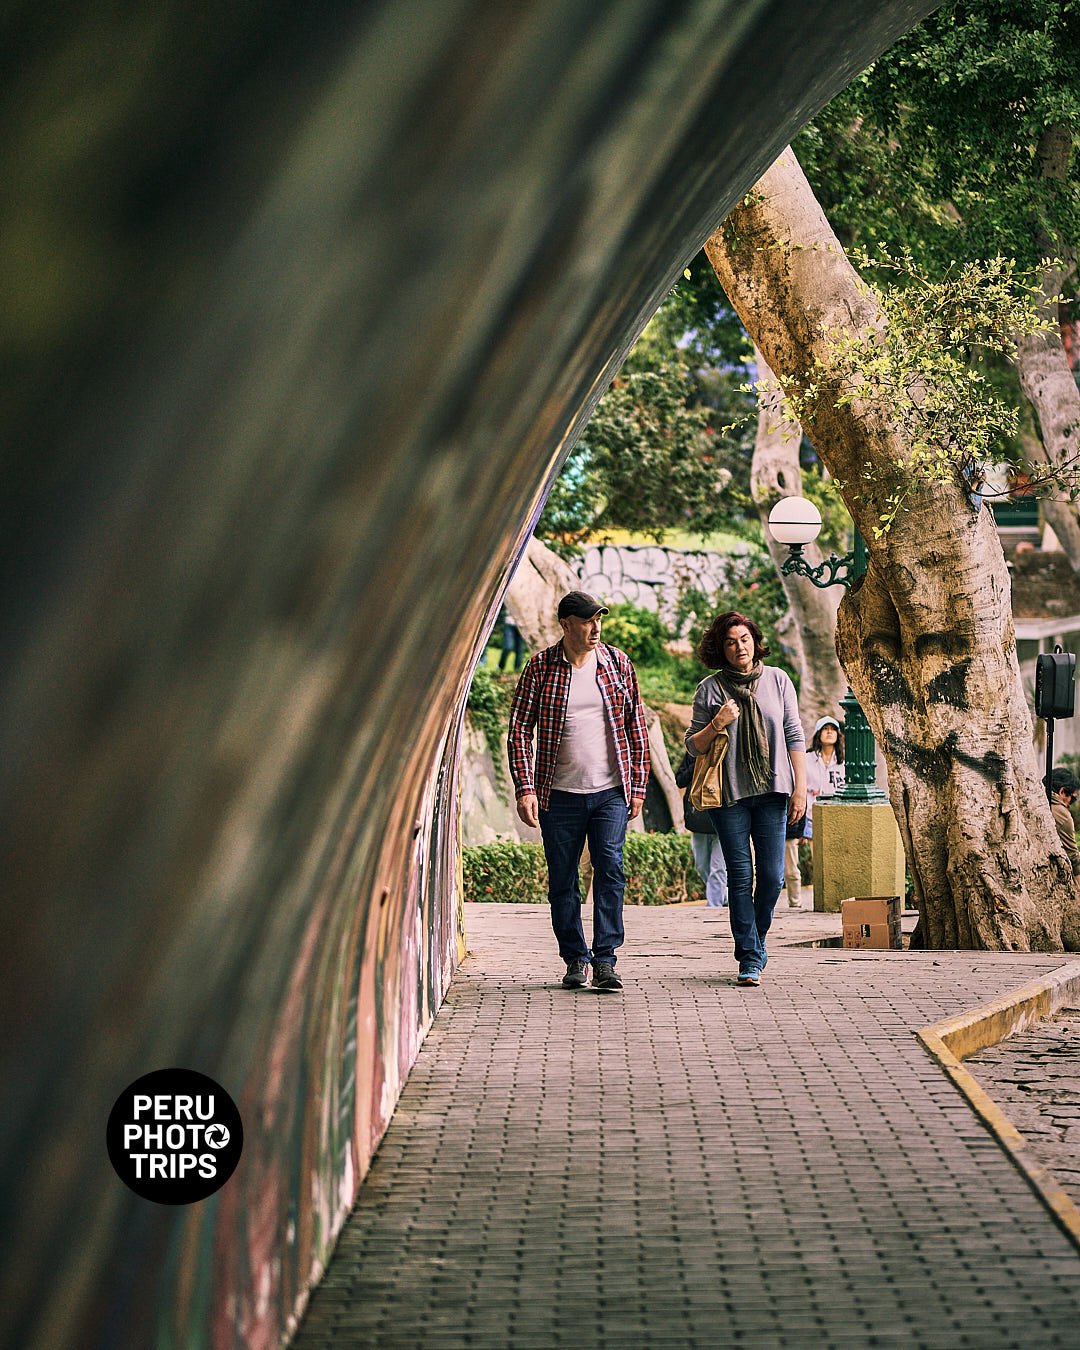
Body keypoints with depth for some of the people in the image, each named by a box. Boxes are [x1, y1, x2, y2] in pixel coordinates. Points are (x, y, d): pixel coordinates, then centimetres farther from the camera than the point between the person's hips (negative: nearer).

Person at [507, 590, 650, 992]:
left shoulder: (618, 663, 5)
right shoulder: (540, 667, -1)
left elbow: (636, 727, 10)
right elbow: (519, 730, 0)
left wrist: (637, 786, 6)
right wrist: (524, 788, -9)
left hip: (611, 792, 0)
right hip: (560, 794, 0)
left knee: (610, 869, -12)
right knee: (562, 880, 5)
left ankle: (605, 962, -11)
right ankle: (575, 959, 19)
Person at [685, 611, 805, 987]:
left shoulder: (777, 680, 6)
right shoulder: (711, 689, 2)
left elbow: (794, 736, 7)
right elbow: (693, 745, 7)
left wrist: (800, 787, 1)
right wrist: (716, 725, -12)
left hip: (772, 790, 1)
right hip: (729, 794, -1)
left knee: (772, 875, -2)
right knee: (741, 876, -4)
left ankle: (755, 943, 21)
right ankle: (750, 958, 1)